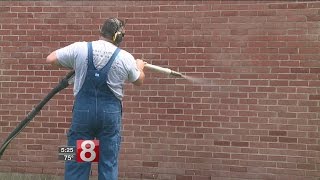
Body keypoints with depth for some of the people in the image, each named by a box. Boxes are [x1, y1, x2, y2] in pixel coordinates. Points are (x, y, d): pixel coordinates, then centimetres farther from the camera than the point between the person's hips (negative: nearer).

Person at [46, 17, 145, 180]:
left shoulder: (79, 48, -2)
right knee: (109, 163, 7)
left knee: (77, 162, 6)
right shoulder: (126, 58, 0)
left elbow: (50, 59, 7)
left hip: (83, 109, 0)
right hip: (111, 111, 0)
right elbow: (139, 81, 17)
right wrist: (140, 67, 39)